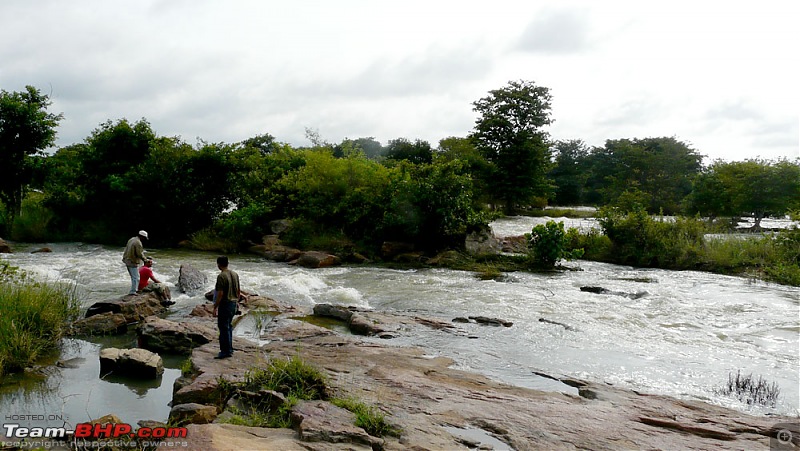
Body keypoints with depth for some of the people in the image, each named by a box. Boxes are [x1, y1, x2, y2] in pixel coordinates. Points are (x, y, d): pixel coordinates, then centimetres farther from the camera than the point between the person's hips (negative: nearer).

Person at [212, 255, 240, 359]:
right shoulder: (235, 274, 8)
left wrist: (215, 307, -13)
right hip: (233, 304, 8)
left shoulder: (221, 276, -16)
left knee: (224, 327, -2)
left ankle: (226, 351, 0)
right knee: (228, 326, 18)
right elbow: (238, 291, 13)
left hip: (225, 304, -8)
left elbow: (220, 294, -20)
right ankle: (229, 348, 25)